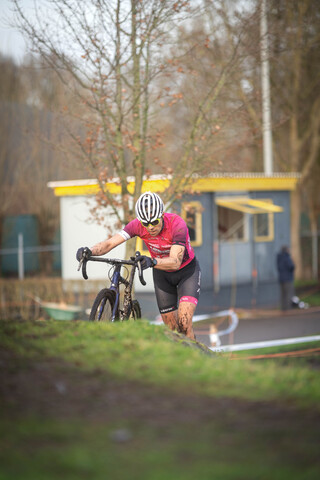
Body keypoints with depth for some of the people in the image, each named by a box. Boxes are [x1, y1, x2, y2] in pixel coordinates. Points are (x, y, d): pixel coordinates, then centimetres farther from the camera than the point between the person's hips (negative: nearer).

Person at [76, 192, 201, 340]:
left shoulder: (177, 224, -33)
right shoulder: (138, 225, -22)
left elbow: (175, 262, -41)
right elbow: (109, 243, -28)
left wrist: (152, 262, -59)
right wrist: (90, 251, -48)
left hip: (187, 271, -4)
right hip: (162, 273, 4)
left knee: (184, 321, -23)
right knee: (171, 326, 4)